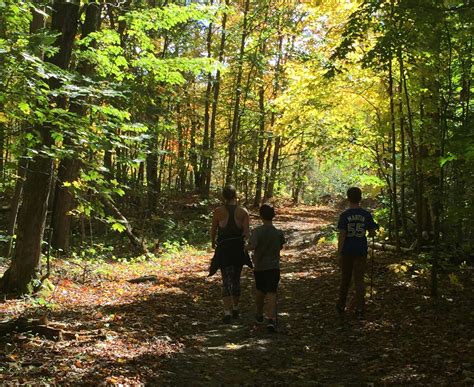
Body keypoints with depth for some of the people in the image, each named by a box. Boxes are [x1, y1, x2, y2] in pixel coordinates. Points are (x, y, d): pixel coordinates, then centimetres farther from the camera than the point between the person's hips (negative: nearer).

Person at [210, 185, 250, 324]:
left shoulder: (218, 211, -6)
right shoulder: (243, 212, -4)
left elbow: (213, 230, 4)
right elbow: (246, 234, -8)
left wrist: (213, 242, 23)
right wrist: (242, 239, 12)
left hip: (224, 249, -2)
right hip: (239, 249, 2)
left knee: (227, 281, 1)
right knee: (236, 279, 19)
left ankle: (227, 312, -13)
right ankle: (235, 309, 30)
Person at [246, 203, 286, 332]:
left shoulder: (257, 231, -11)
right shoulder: (278, 233, -4)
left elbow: (252, 246, -22)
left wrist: (247, 246, -2)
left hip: (259, 267, 0)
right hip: (273, 267, 0)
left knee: (260, 291, 19)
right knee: (271, 293, -4)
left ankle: (259, 315, 36)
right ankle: (271, 319, -21)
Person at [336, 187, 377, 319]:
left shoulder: (344, 215, -8)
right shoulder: (366, 215, -3)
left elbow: (341, 235, -11)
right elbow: (372, 233, 1)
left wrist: (339, 253, -7)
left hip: (347, 252, -1)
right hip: (361, 252, 1)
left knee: (345, 279, 13)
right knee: (359, 280, 5)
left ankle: (341, 306, 24)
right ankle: (359, 310, 2)